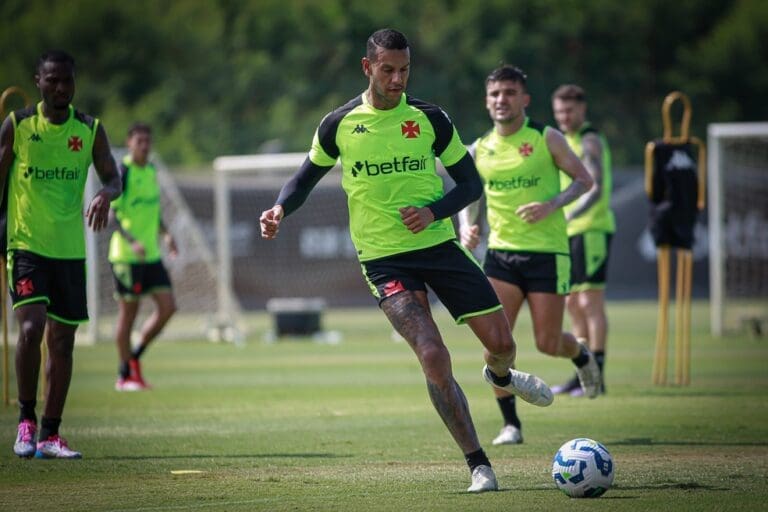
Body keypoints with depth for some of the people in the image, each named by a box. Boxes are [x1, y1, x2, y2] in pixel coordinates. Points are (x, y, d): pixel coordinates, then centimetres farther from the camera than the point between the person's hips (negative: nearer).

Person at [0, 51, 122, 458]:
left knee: (63, 341, 5)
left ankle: (50, 435, 13)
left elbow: (112, 177, -1)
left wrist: (106, 194, -26)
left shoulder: (90, 130, 4)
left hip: (70, 249, 3)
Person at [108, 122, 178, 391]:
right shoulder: (122, 172, -11)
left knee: (167, 307, -1)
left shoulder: (151, 170, 12)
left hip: (151, 254, 7)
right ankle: (125, 375, 10)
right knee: (128, 311, 0)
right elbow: (111, 213, -15)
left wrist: (165, 233, 8)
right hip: (126, 255, -7)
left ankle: (135, 356, 16)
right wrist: (132, 241, -26)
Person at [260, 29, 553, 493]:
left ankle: (500, 376, 43)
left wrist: (434, 211, -14)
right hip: (384, 259, -2)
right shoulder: (339, 125, -1)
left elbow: (471, 183, 5)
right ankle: (478, 465, -11)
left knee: (502, 342, 2)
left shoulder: (429, 119, -1)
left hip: (438, 244, 2)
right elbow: (307, 176, 14)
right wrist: (280, 210, -6)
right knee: (433, 356, -20)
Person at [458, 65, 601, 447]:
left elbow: (584, 180, 0)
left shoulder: (546, 139, -4)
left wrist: (552, 205, -17)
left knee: (547, 344, 0)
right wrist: (466, 228, -5)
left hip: (547, 252, -2)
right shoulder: (480, 151, 5)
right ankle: (510, 423, -1)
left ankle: (582, 356, 38)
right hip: (501, 252, 2)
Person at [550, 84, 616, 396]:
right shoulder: (568, 142, 18)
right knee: (573, 303, 10)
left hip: (593, 230, -10)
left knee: (591, 302, -10)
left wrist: (568, 216, -33)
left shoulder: (590, 142, -10)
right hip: (573, 232, 10)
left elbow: (596, 189, -22)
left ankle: (596, 376, -10)